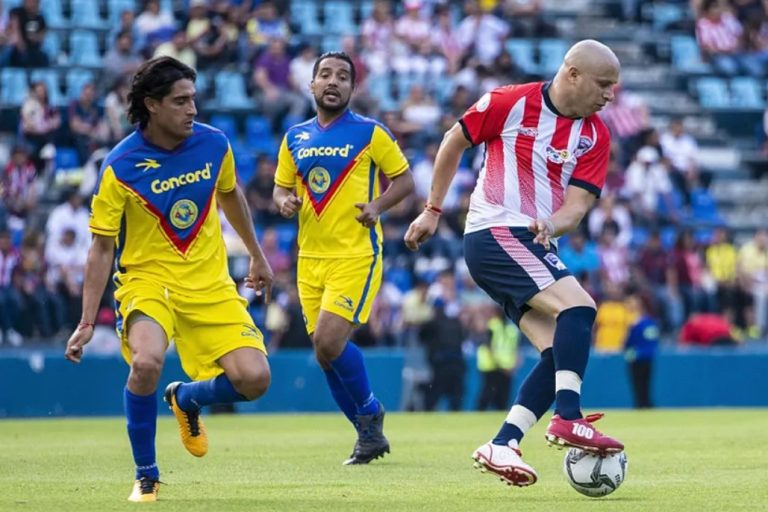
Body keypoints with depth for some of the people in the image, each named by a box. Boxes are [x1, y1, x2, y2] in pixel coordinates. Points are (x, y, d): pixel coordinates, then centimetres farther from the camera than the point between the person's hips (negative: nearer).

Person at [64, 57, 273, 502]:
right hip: (147, 278, -3)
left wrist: (257, 255, 26)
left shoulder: (213, 144, -4)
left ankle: (188, 399, 23)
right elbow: (102, 247, -8)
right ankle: (146, 475, -10)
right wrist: (88, 322, -12)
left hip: (209, 282, 4)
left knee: (254, 379, -13)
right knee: (147, 362, -34)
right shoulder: (120, 168, -14)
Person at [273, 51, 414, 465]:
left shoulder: (369, 133, -1)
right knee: (325, 352, 5)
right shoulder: (295, 137, 12)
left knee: (329, 341, -19)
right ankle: (369, 434, 22)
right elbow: (281, 188, 18)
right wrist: (284, 202, -5)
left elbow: (404, 180, 2)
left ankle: (370, 413, 6)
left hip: (356, 255, -5)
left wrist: (378, 205, -15)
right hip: (310, 257, 6)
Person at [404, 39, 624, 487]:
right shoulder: (511, 103, -9)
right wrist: (433, 210, 8)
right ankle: (568, 418, -30)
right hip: (495, 235, -7)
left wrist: (552, 225, -24)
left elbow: (577, 204, -1)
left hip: (538, 248, 7)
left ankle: (503, 445, -1)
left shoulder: (596, 136, 5)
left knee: (562, 352, -4)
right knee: (579, 306, -25)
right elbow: (454, 142, 4)